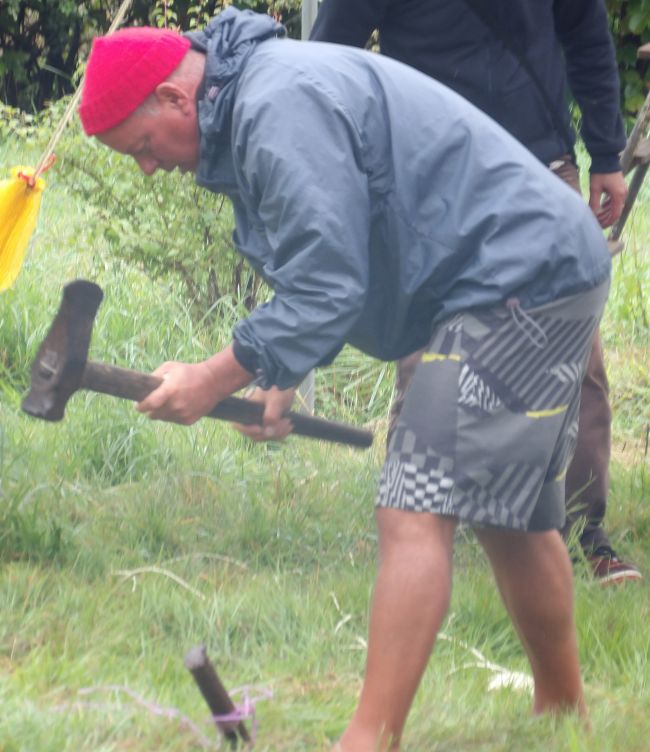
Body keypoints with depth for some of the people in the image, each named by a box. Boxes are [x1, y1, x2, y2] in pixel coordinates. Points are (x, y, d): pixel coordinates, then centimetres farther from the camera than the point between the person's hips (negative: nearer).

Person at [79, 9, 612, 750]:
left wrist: (216, 379, -14)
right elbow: (323, 269, 21)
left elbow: (326, 287, -22)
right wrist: (280, 377, 8)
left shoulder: (282, 111, -21)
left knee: (416, 515, -15)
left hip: (521, 286, -11)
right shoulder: (252, 101, 13)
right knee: (508, 516, 20)